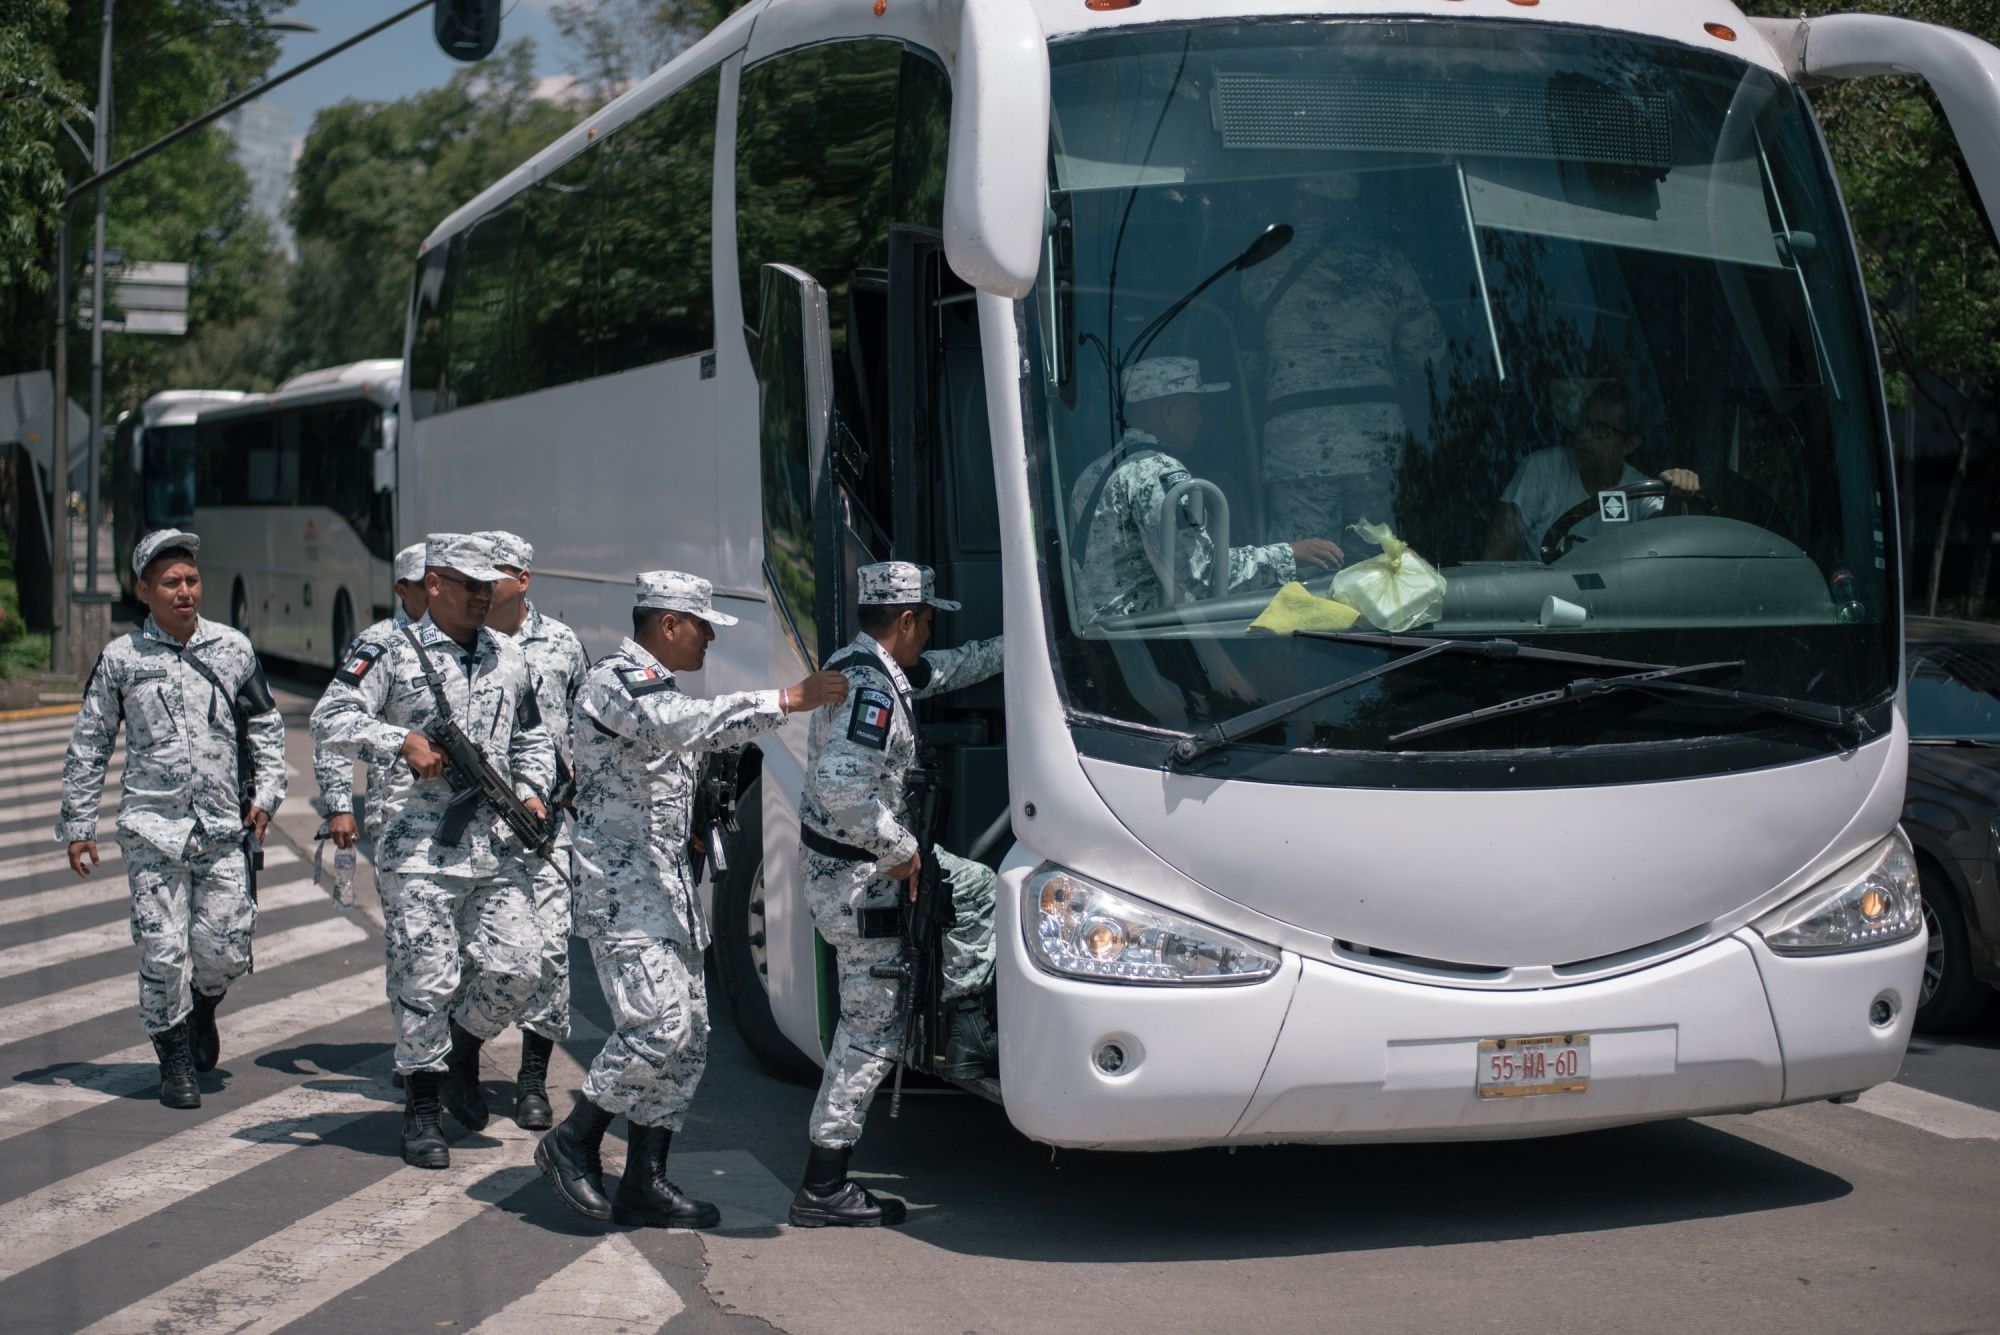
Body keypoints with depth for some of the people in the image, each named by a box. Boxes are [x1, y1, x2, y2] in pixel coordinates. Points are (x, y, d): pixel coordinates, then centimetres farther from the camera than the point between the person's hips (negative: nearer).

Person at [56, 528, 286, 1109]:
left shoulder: (233, 648, 6)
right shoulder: (120, 658, 1)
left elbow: (265, 722, 18)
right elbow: (88, 746, 9)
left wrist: (266, 792, 8)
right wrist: (78, 826, 8)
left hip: (223, 827, 1)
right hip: (152, 827, -1)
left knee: (225, 949, -1)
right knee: (163, 951, -3)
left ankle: (203, 1005, 33)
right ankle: (175, 1060, 14)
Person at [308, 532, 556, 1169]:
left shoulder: (509, 657, 16)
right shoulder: (393, 653, -1)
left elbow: (532, 738, 26)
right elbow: (329, 719, -5)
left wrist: (530, 791, 8)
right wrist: (401, 742, -16)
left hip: (497, 846, 5)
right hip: (421, 847, -5)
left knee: (517, 967, -3)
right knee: (430, 978, -5)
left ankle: (462, 1047, 25)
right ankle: (420, 1108, 9)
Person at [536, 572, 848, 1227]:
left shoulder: (657, 686, 21)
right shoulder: (614, 681, -11)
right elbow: (689, 724, -29)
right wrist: (785, 700, -33)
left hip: (670, 883, 10)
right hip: (622, 884, -10)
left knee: (690, 1034, 5)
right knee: (658, 1024, -18)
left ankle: (645, 1182, 9)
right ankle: (573, 1142, -1)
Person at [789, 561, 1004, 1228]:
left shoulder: (876, 670, 8)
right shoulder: (870, 690, -24)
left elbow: (948, 670, 26)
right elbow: (844, 790, -35)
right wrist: (901, 850, -22)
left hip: (871, 858, 10)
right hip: (855, 878, -10)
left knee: (974, 887, 24)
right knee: (873, 1028, -3)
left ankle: (965, 1041, 26)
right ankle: (823, 1188, 2)